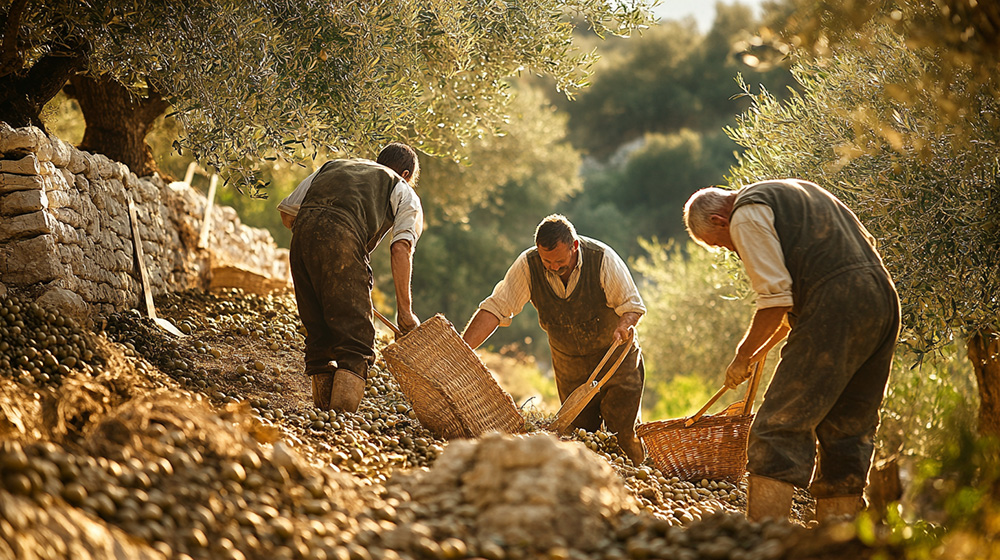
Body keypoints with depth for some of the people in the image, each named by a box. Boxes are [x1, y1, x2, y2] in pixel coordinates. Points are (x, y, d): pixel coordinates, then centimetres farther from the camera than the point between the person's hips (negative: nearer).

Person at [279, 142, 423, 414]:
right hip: (343, 237, -5)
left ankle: (323, 407, 15)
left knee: (317, 333, 15)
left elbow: (288, 213, 27)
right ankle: (341, 413, -13)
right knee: (356, 338, -1)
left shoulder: (331, 166, 36)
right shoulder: (404, 193, 24)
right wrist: (404, 310, 6)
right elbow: (400, 249, 6)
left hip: (302, 232, 5)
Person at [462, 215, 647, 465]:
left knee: (623, 431, -3)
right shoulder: (528, 265, -22)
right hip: (569, 364, 2)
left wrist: (625, 325, -42)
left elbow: (632, 305, -17)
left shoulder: (603, 259, -25)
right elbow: (495, 308, -26)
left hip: (617, 358, -2)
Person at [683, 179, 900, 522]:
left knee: (779, 427, -8)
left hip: (835, 308, -9)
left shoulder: (747, 216, 1)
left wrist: (743, 356, 3)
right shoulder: (796, 190, 29)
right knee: (849, 429, 12)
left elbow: (776, 299, -9)